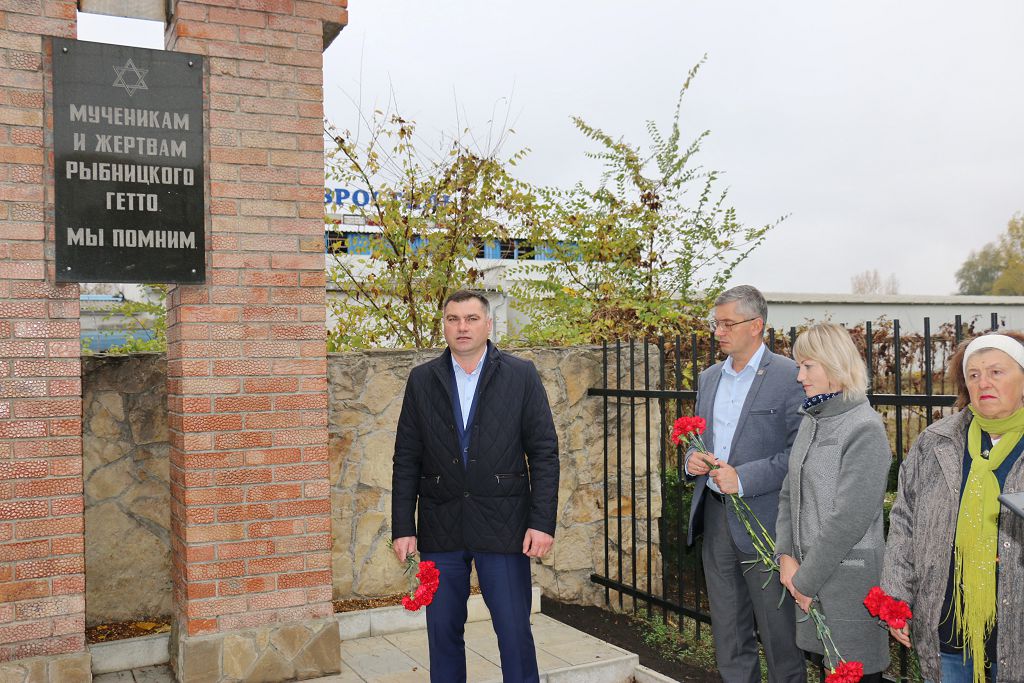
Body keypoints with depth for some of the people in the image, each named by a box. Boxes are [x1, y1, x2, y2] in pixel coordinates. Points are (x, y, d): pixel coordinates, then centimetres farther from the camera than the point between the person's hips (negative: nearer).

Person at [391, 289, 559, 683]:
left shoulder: (521, 376, 0)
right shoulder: (422, 380, 5)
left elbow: (544, 454, -2)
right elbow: (406, 461, 6)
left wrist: (543, 522, -8)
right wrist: (402, 528, 1)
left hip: (503, 526, -2)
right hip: (439, 529, 2)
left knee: (515, 630, 3)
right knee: (443, 631, 10)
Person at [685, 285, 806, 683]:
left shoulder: (789, 377, -9)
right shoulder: (708, 378, 12)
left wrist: (743, 478, -20)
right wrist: (691, 459, 0)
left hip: (763, 521, -6)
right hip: (715, 517, 6)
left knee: (778, 634, 5)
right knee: (728, 635, 16)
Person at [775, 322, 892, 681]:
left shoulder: (865, 429, -15)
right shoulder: (811, 421, 8)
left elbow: (850, 518, -19)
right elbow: (789, 493, 11)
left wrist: (807, 579, -14)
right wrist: (786, 556, -1)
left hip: (849, 575, -7)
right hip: (810, 572, 7)